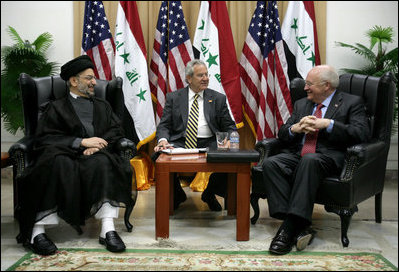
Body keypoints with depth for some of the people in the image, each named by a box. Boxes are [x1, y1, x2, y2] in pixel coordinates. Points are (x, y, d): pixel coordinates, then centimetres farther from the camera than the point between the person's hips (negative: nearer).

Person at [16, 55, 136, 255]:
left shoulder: (102, 106, 29)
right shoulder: (56, 108, 19)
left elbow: (117, 130, 15)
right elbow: (43, 138, 3)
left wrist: (98, 144, -7)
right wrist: (81, 142, -9)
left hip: (94, 155, 2)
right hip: (64, 155, -1)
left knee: (102, 163, -34)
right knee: (59, 165, -37)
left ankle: (108, 229, -45)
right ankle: (37, 231, -37)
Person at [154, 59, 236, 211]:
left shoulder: (218, 98, 12)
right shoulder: (173, 97, 11)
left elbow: (229, 127, 10)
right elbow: (164, 125, 6)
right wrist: (163, 140, -17)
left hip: (209, 144, 0)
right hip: (180, 143, 0)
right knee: (159, 156, -29)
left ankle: (209, 194, 5)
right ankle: (177, 195, 2)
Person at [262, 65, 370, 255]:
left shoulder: (352, 103, 10)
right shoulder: (301, 104, 24)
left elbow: (361, 134, -5)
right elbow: (282, 134, 19)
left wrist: (328, 124, -12)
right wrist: (295, 128, -4)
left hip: (328, 157, -5)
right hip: (296, 154, 5)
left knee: (309, 160, -39)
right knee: (270, 164, -27)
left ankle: (290, 227, -37)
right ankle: (299, 227, -32)